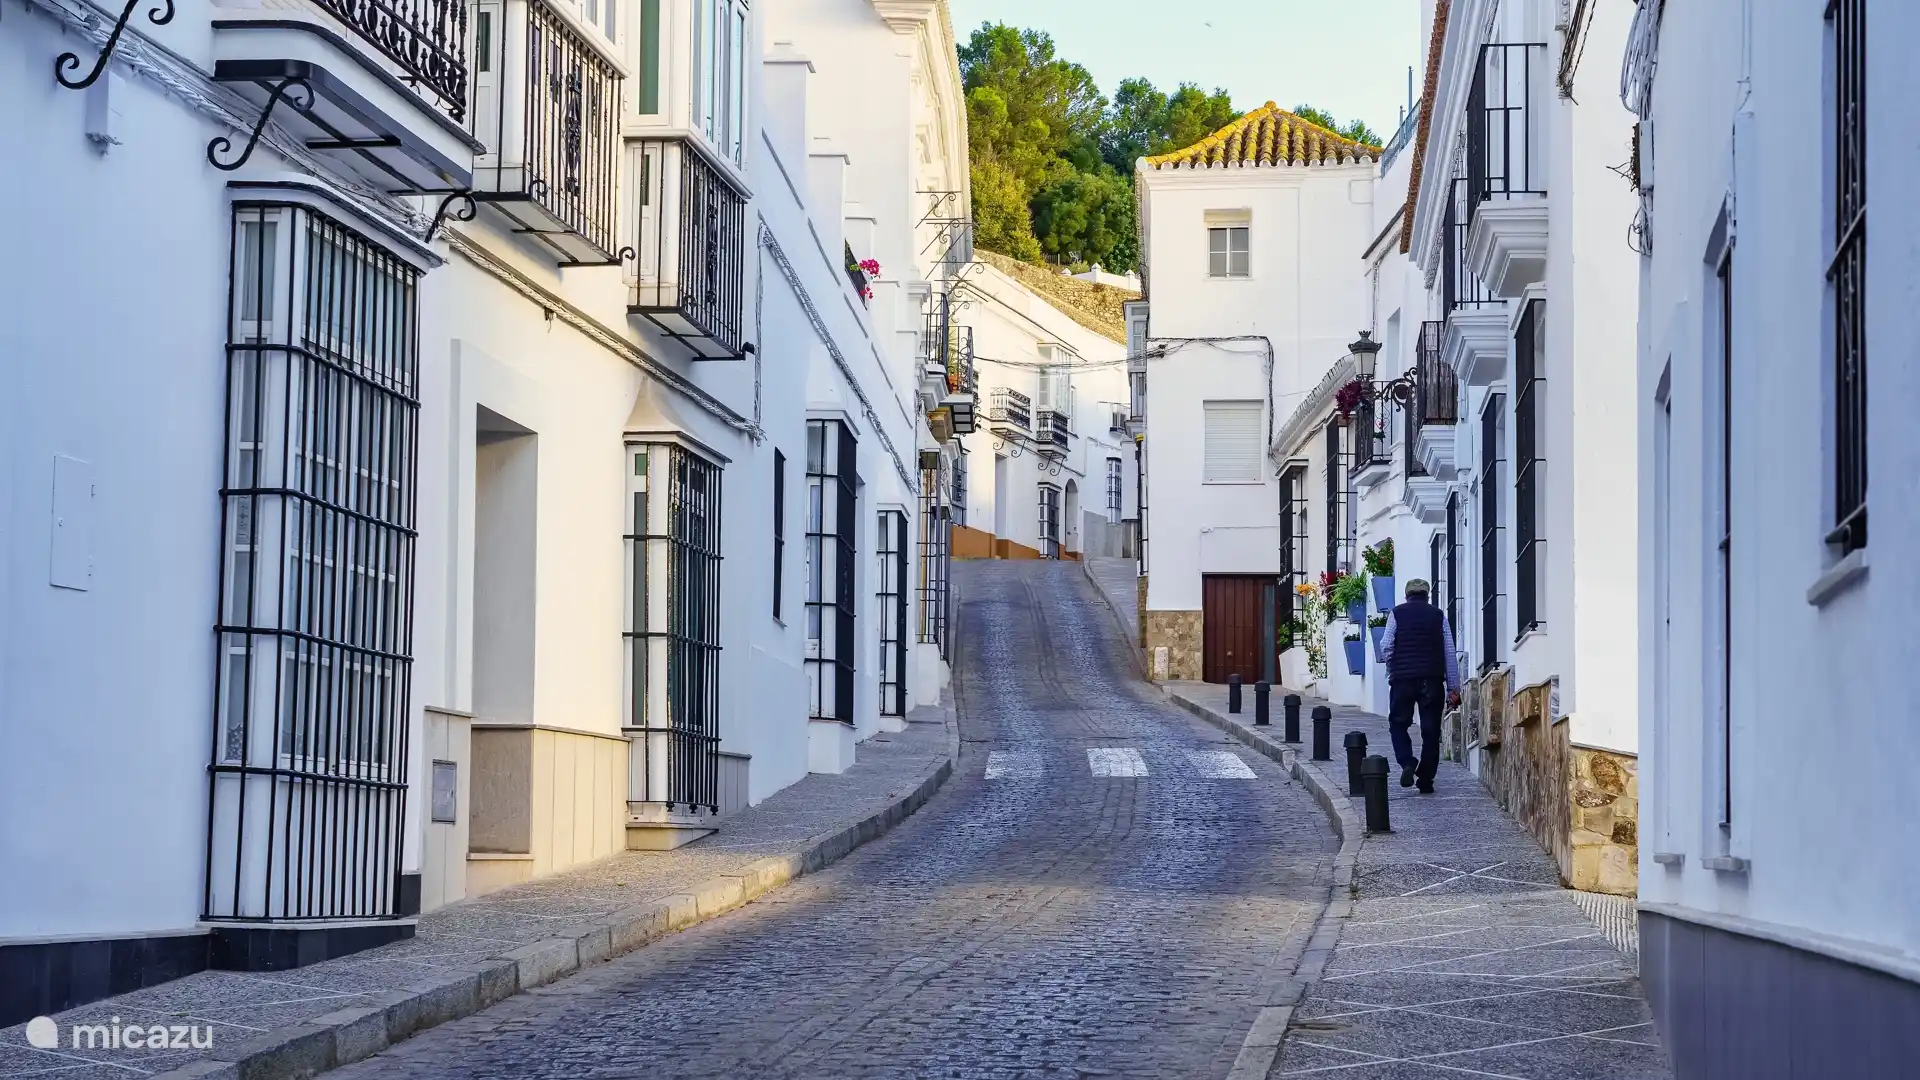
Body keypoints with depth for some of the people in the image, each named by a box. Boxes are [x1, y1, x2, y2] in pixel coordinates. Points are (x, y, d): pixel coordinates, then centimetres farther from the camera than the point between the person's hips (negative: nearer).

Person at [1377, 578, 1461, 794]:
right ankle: (1426, 780, 5)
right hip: (1432, 679, 1)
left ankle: (1407, 762, -11)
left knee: (1398, 723, 12)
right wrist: (1453, 687, 9)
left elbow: (1386, 646, -3)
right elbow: (1450, 653, 7)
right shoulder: (1438, 616, 9)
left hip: (1402, 679, -1)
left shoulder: (1397, 614, 5)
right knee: (1430, 729, 6)